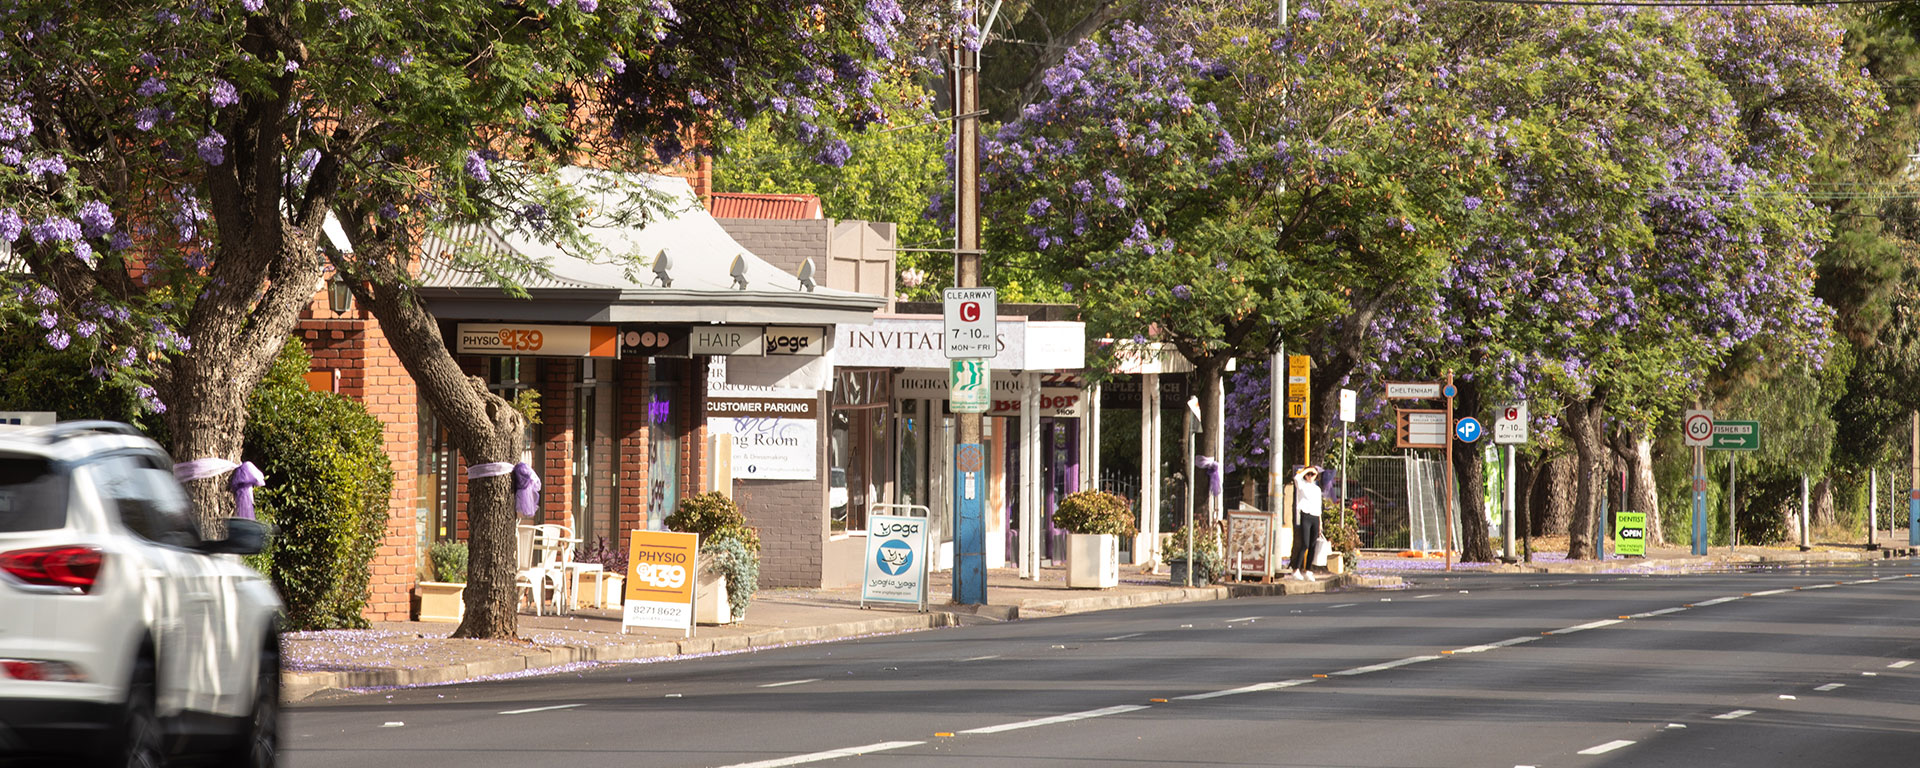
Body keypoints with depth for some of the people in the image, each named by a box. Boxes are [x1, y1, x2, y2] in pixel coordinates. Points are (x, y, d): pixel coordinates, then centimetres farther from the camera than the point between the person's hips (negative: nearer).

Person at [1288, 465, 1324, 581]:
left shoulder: (1317, 489, 20)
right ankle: (1296, 570, -12)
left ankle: (1308, 571, 8)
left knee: (1312, 546, 3)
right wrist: (1307, 469, -7)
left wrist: (1320, 524, 19)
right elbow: (1297, 477, -20)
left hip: (1315, 518, 6)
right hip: (1305, 516, -6)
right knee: (1304, 545, -14)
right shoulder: (1302, 485, 4)